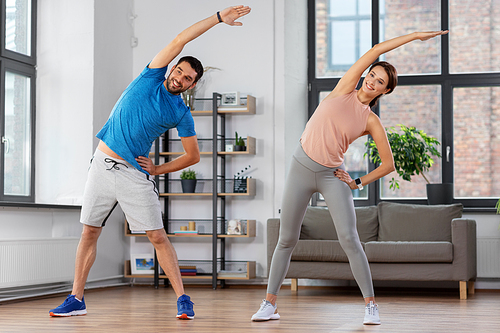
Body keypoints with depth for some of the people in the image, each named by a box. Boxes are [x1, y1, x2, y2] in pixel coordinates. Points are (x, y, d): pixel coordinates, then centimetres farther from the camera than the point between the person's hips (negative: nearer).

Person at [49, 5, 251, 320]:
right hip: (103, 164, 2)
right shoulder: (151, 78, 3)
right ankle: (76, 299, 13)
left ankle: (182, 298, 1)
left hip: (136, 173, -2)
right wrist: (218, 18, -7)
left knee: (158, 236, -5)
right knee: (89, 233, 4)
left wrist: (158, 169, 0)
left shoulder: (182, 114, 0)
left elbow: (193, 156, 7)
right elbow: (180, 40, -5)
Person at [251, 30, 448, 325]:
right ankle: (270, 303, 12)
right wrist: (414, 36, 1)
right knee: (287, 240, 4)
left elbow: (389, 164, 5)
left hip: (332, 175, -1)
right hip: (302, 168, 1)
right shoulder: (345, 90, 2)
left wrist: (358, 183, 1)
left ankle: (371, 305, -4)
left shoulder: (372, 122, 1)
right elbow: (376, 50, -2)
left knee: (349, 239, -12)